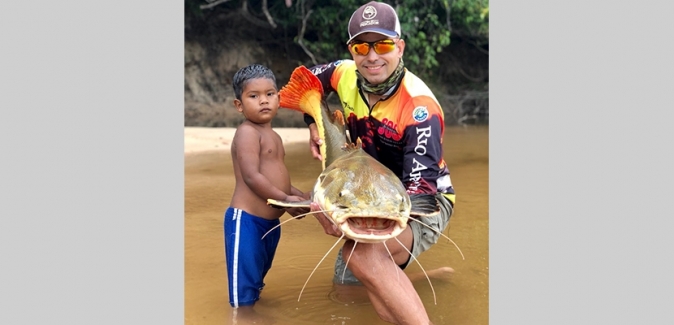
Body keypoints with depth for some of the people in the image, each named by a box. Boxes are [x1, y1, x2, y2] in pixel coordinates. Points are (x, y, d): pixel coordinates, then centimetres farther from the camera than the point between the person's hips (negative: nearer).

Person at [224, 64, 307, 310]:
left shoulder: (273, 136, 16)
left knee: (256, 282, 22)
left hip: (270, 221, 9)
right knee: (244, 294, -4)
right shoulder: (247, 132, -13)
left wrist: (300, 196, 9)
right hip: (246, 220, -9)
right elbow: (251, 177, -22)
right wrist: (286, 200, -19)